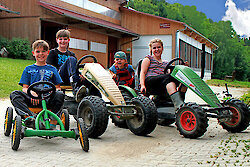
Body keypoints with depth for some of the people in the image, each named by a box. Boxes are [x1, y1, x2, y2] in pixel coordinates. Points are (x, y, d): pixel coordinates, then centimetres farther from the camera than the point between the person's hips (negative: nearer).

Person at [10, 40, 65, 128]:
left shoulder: (52, 69, 19)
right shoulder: (28, 69, 18)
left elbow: (58, 87, 15)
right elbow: (25, 88, 11)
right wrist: (32, 93, -13)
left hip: (48, 100, 0)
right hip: (32, 100, 1)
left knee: (60, 95, -31)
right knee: (14, 94, -26)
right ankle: (31, 117, -43)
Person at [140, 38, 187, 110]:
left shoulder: (165, 63, 32)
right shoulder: (148, 59, 20)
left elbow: (169, 73, 16)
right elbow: (143, 72, 7)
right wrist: (142, 85, -11)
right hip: (149, 81, -4)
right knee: (169, 77, -36)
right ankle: (178, 105, -55)